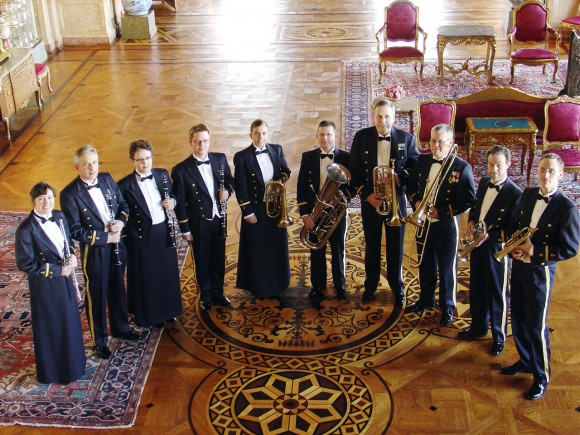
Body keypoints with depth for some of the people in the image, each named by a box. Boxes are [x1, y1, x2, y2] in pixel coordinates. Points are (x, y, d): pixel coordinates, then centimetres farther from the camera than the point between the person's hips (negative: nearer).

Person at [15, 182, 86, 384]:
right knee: (51, 328, 9)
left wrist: (72, 255, -8)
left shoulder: (59, 216, -1)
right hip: (45, 285, -7)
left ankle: (73, 363, 42)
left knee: (70, 321, 20)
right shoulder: (26, 229, -22)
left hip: (65, 279, 7)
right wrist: (56, 270, -18)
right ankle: (52, 371, 29)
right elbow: (25, 264, -19)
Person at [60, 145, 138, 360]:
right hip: (94, 250, -5)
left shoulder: (107, 179, -1)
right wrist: (105, 237, -19)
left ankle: (121, 327, 43)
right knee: (97, 296, 9)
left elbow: (123, 204, 10)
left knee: (118, 289, 22)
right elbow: (75, 231, -19)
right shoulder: (69, 194, -19)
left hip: (116, 245, 5)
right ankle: (100, 340, 26)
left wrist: (120, 221, -11)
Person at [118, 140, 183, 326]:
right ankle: (149, 315, 28)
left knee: (168, 273, 17)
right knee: (146, 278, 9)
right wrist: (127, 235, -13)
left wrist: (172, 202, -7)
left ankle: (168, 309, 38)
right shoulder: (125, 185, -13)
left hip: (165, 232, 5)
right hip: (142, 237, -4)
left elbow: (172, 196, 14)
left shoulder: (162, 174, 1)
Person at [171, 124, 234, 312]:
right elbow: (180, 202, -10)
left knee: (219, 259, 17)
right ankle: (205, 296, 32)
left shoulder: (220, 159, -3)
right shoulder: (181, 170, -15)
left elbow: (230, 180, 12)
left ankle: (218, 293, 36)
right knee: (202, 262, 13)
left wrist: (227, 190, -11)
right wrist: (185, 229, -8)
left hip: (218, 219, 4)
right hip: (198, 223, -4)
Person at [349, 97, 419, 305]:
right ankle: (370, 286, 26)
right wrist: (366, 194, -13)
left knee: (395, 246, 8)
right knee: (371, 245, 11)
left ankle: (397, 287, 23)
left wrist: (399, 177, -21)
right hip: (370, 199, 0)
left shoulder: (406, 138, -4)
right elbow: (354, 170, -2)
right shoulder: (361, 137, -4)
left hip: (396, 199, 0)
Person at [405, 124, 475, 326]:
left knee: (447, 269, 6)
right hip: (423, 223, 5)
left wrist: (441, 211, -21)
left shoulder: (462, 167, -12)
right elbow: (411, 186, 12)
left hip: (447, 225, -5)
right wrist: (416, 201, -9)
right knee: (425, 265, 20)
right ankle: (426, 299, 39)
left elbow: (468, 200, -14)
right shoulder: (422, 160, 4)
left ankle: (447, 308, 22)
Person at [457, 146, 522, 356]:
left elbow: (512, 229, -19)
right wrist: (471, 220, 1)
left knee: (498, 293, 6)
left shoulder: (514, 193, -19)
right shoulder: (484, 182, 4)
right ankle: (478, 326, 38)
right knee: (477, 289, 19)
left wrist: (489, 235, -27)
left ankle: (499, 336, 22)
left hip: (498, 247, -7)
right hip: (477, 243, 7)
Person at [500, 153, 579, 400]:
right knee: (518, 320, 17)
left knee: (536, 326, 1)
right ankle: (525, 361, 38)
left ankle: (541, 377, 17)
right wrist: (514, 246, -4)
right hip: (518, 266, 6)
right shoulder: (528, 195, 3)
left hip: (540, 271, -6)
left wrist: (534, 251, -18)